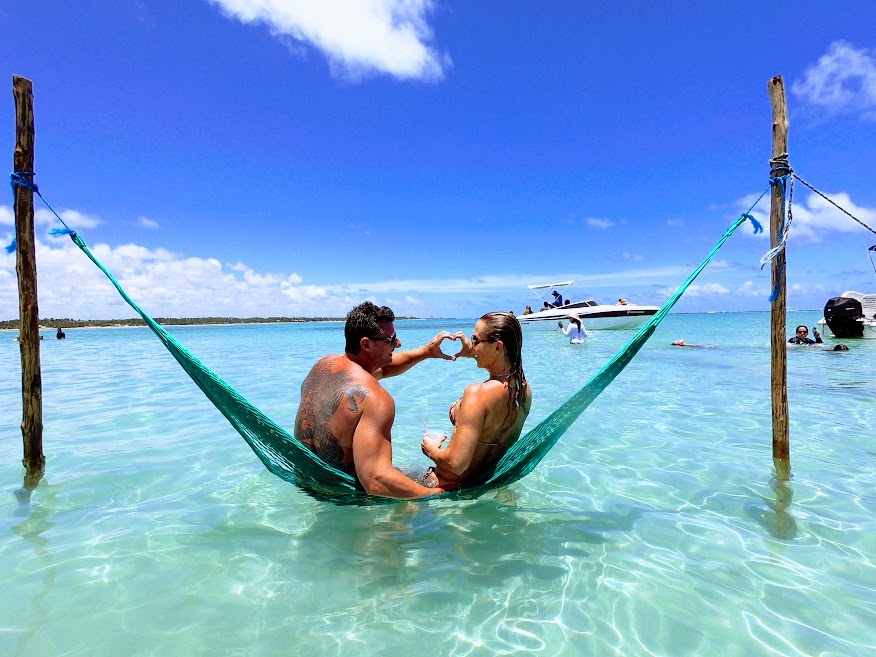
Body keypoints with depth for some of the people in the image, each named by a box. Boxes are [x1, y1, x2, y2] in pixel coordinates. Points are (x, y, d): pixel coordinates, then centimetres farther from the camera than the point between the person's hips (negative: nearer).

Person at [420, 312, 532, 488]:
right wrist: (474, 354, 20)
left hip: (452, 485, -7)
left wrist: (430, 449, -14)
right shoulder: (525, 389, -8)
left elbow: (456, 464, -33)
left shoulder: (478, 393, -31)